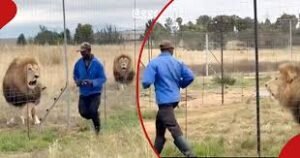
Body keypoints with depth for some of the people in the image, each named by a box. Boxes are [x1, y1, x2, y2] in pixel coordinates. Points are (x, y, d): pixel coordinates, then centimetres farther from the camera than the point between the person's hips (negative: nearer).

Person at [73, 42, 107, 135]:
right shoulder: (78, 63, -3)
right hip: (83, 93, 4)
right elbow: (75, 76, 10)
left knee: (93, 110, -20)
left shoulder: (97, 63, -13)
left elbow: (103, 78, -11)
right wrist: (78, 81, -13)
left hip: (95, 92, -4)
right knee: (83, 112, -3)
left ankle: (97, 128, 9)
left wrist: (92, 82, -27)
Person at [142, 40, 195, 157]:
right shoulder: (177, 62, 5)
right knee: (160, 126, 21)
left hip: (164, 100, -7)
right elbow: (190, 76, 0)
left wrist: (145, 86, 6)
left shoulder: (154, 63, -10)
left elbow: (146, 82, -18)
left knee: (175, 130, -9)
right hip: (174, 98, 7)